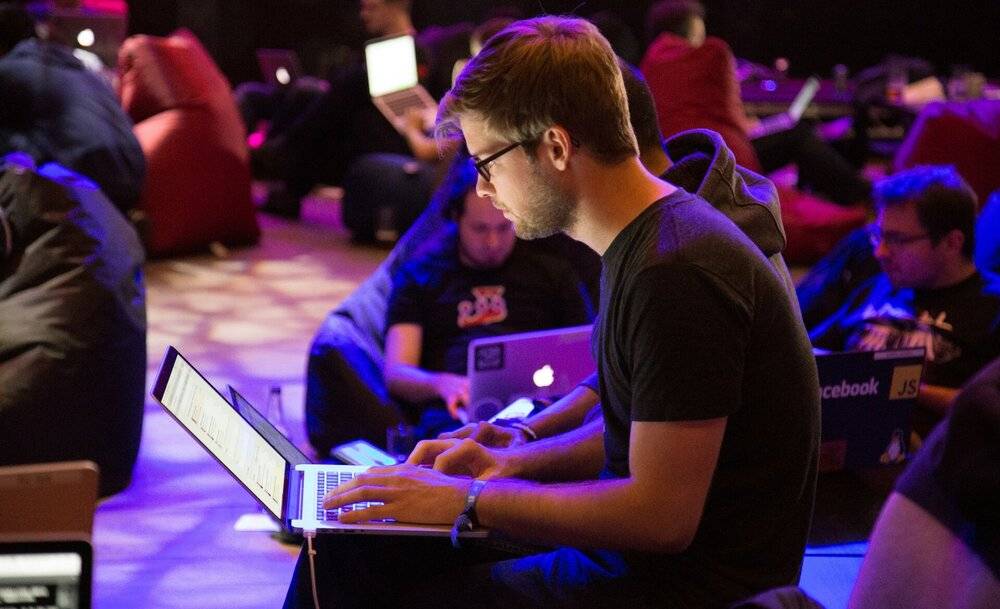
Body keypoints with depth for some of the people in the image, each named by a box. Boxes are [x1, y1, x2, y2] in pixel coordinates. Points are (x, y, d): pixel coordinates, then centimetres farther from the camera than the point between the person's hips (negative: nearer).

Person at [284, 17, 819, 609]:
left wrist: (469, 500, -16)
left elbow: (663, 515, -24)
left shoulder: (677, 274, -23)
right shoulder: (642, 246, 10)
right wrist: (513, 464, 7)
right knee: (349, 549, 6)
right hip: (631, 554, 10)